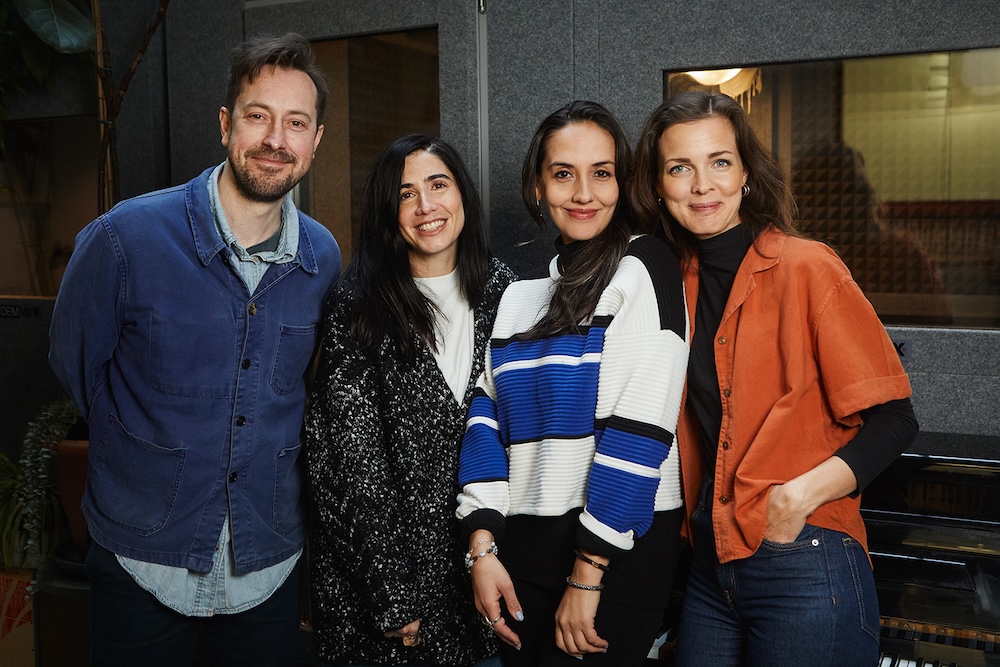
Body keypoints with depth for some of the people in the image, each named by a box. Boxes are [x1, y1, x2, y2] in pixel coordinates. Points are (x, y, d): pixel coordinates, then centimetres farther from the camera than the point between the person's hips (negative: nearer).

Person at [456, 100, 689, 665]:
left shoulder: (644, 268, -9)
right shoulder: (523, 286, 9)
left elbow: (639, 429, -15)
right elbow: (488, 411, 6)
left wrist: (587, 576, -16)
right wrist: (483, 546, -4)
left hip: (619, 548, -5)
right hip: (523, 544, 5)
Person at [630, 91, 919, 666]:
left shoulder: (805, 267, -10)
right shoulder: (677, 283, 6)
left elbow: (892, 420, -11)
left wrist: (800, 494, -23)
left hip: (803, 568, -5)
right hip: (711, 567, 6)